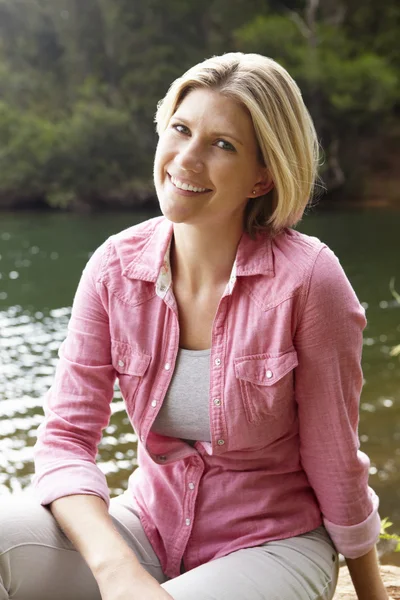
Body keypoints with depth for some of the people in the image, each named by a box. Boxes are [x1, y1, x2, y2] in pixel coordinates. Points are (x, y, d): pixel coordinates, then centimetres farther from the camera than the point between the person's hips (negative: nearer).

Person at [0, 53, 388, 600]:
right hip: (149, 528, 3)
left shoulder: (308, 279, -19)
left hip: (273, 546, -2)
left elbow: (336, 469, -9)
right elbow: (67, 436, -10)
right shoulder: (116, 269, -8)